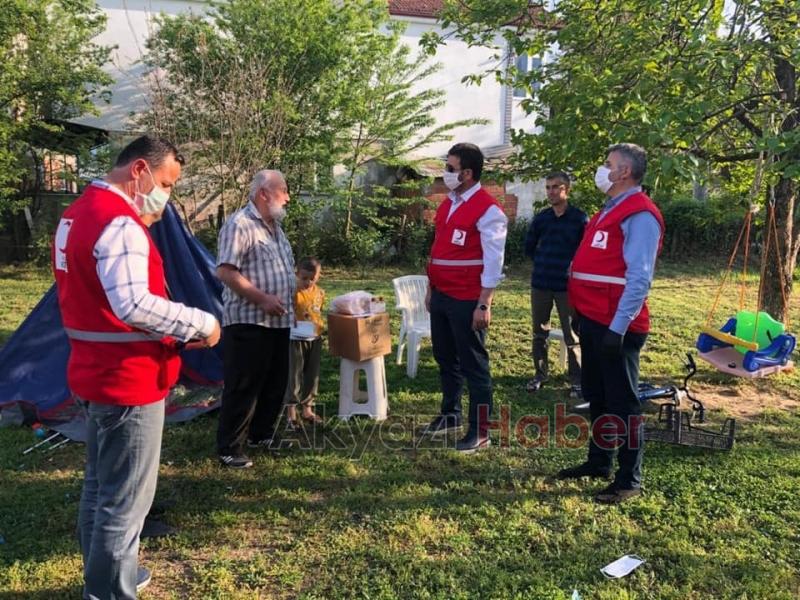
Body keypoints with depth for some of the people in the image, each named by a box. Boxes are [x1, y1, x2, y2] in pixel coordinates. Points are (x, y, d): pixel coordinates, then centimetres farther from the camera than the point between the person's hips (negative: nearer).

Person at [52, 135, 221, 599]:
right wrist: (200, 323, -22)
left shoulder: (80, 212, 12)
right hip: (127, 381, -11)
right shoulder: (119, 222, -21)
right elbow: (133, 305, -34)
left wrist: (174, 330, 10)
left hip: (96, 375, 11)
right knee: (124, 499, 3)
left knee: (100, 487, 22)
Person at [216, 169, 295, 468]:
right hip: (248, 321, -9)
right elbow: (225, 271, -21)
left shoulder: (275, 226, 16)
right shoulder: (240, 224, -13)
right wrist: (262, 299, -22)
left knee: (275, 383, 16)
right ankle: (229, 447, 9)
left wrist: (290, 303, 15)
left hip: (278, 321, 9)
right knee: (242, 387, -2)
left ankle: (261, 433, 31)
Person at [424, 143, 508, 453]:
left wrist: (484, 304, -20)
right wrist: (430, 289, 18)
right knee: (445, 359, 19)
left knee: (473, 365, 1)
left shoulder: (488, 209, -14)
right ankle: (450, 415, 35)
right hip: (441, 297, 8)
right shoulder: (447, 203, 12)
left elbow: (493, 261, -17)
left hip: (466, 301, -8)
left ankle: (480, 431, 12)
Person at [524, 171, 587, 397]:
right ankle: (540, 374, 26)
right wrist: (544, 262, 10)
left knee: (572, 336, 1)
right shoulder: (541, 218, 6)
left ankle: (576, 381, 11)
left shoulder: (580, 218, -6)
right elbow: (529, 247, 17)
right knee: (539, 332, 12)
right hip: (540, 283, 4)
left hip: (567, 285, -4)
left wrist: (572, 266, -7)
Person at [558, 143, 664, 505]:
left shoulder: (640, 215, -14)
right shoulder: (611, 209, 17)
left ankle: (629, 481, 12)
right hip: (593, 320, 10)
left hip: (615, 324, -10)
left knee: (622, 403, 0)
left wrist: (618, 327, -24)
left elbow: (639, 279, -20)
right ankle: (599, 462, 34)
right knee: (596, 396, 19)